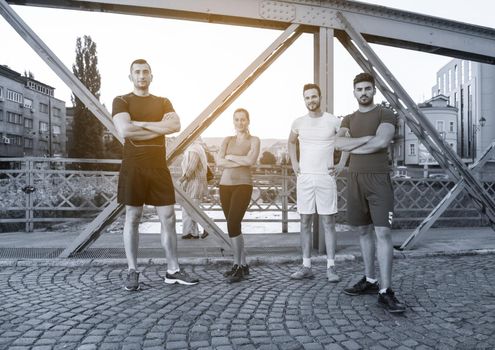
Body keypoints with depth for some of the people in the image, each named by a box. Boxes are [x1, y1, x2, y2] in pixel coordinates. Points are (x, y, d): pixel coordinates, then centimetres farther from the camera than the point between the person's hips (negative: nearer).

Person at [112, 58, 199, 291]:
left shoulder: (163, 102, 14)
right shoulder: (121, 101, 4)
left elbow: (175, 126, -7)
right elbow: (124, 130, -15)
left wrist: (140, 124, -10)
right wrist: (159, 127, -9)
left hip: (159, 167, 3)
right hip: (133, 167, -3)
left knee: (168, 218, 1)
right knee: (132, 218, 2)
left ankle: (173, 270, 9)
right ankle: (132, 272, 11)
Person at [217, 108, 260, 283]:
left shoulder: (254, 140, 2)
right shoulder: (227, 140, 12)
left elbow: (250, 160, -15)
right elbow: (219, 162, -2)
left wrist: (230, 157, -4)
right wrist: (240, 162, -11)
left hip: (243, 185, -4)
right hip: (225, 185, 5)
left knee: (232, 224, -16)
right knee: (234, 226, 8)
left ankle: (238, 265, -3)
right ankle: (242, 265, 19)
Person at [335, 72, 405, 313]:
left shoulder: (385, 114, 2)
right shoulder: (348, 119, 15)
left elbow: (382, 142, -16)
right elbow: (338, 143, -2)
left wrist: (352, 146, -5)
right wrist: (367, 138, -11)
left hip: (378, 179, -5)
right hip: (355, 179, 5)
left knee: (382, 232, -11)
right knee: (363, 231, 10)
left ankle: (385, 291, -8)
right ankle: (369, 280, 20)